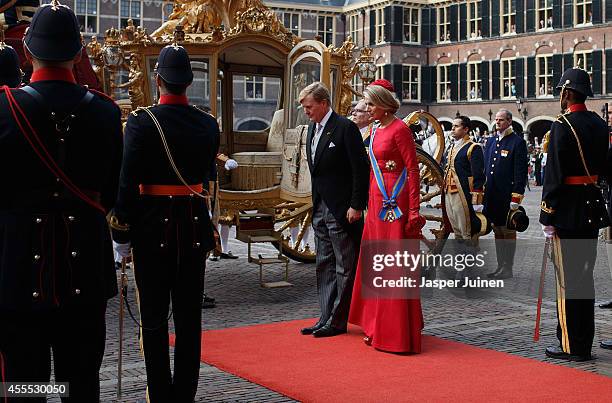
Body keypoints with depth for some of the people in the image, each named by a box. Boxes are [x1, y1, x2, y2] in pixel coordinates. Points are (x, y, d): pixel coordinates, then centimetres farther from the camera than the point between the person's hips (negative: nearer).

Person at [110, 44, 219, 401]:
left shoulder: (142, 121, -11)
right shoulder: (209, 124, 1)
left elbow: (127, 183, -13)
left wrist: (122, 234, -6)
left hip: (153, 226, -3)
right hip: (196, 225, 4)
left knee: (154, 319, 6)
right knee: (189, 316, 10)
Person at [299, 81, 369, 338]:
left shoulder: (345, 128, -12)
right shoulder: (313, 128, 13)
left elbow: (361, 169, -15)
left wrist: (356, 206, -17)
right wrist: (316, 203, 14)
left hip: (342, 210, -9)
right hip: (320, 208, 9)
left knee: (344, 267, 1)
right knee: (324, 265, 12)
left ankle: (338, 321, 6)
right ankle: (326, 318, 19)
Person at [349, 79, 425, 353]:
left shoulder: (399, 130, -10)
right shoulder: (377, 130, 15)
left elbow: (413, 170, -13)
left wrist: (414, 211, -18)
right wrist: (370, 202, 13)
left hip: (395, 205, -9)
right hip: (377, 203, 9)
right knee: (375, 265, 13)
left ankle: (400, 333, 4)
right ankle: (379, 328, 24)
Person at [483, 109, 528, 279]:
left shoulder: (517, 142, -7)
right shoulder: (491, 141, 14)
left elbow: (521, 171, -12)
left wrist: (516, 196, -16)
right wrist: (482, 191, 12)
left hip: (507, 195, -7)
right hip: (492, 195, 7)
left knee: (508, 232, 1)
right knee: (497, 231, 13)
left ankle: (507, 269, 8)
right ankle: (500, 266, 22)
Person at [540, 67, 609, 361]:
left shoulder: (562, 126, -14)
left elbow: (554, 175, -17)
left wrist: (547, 217, -13)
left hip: (567, 212, -8)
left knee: (567, 279, -1)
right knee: (585, 276, 14)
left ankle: (571, 346, 4)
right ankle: (584, 344, 21)